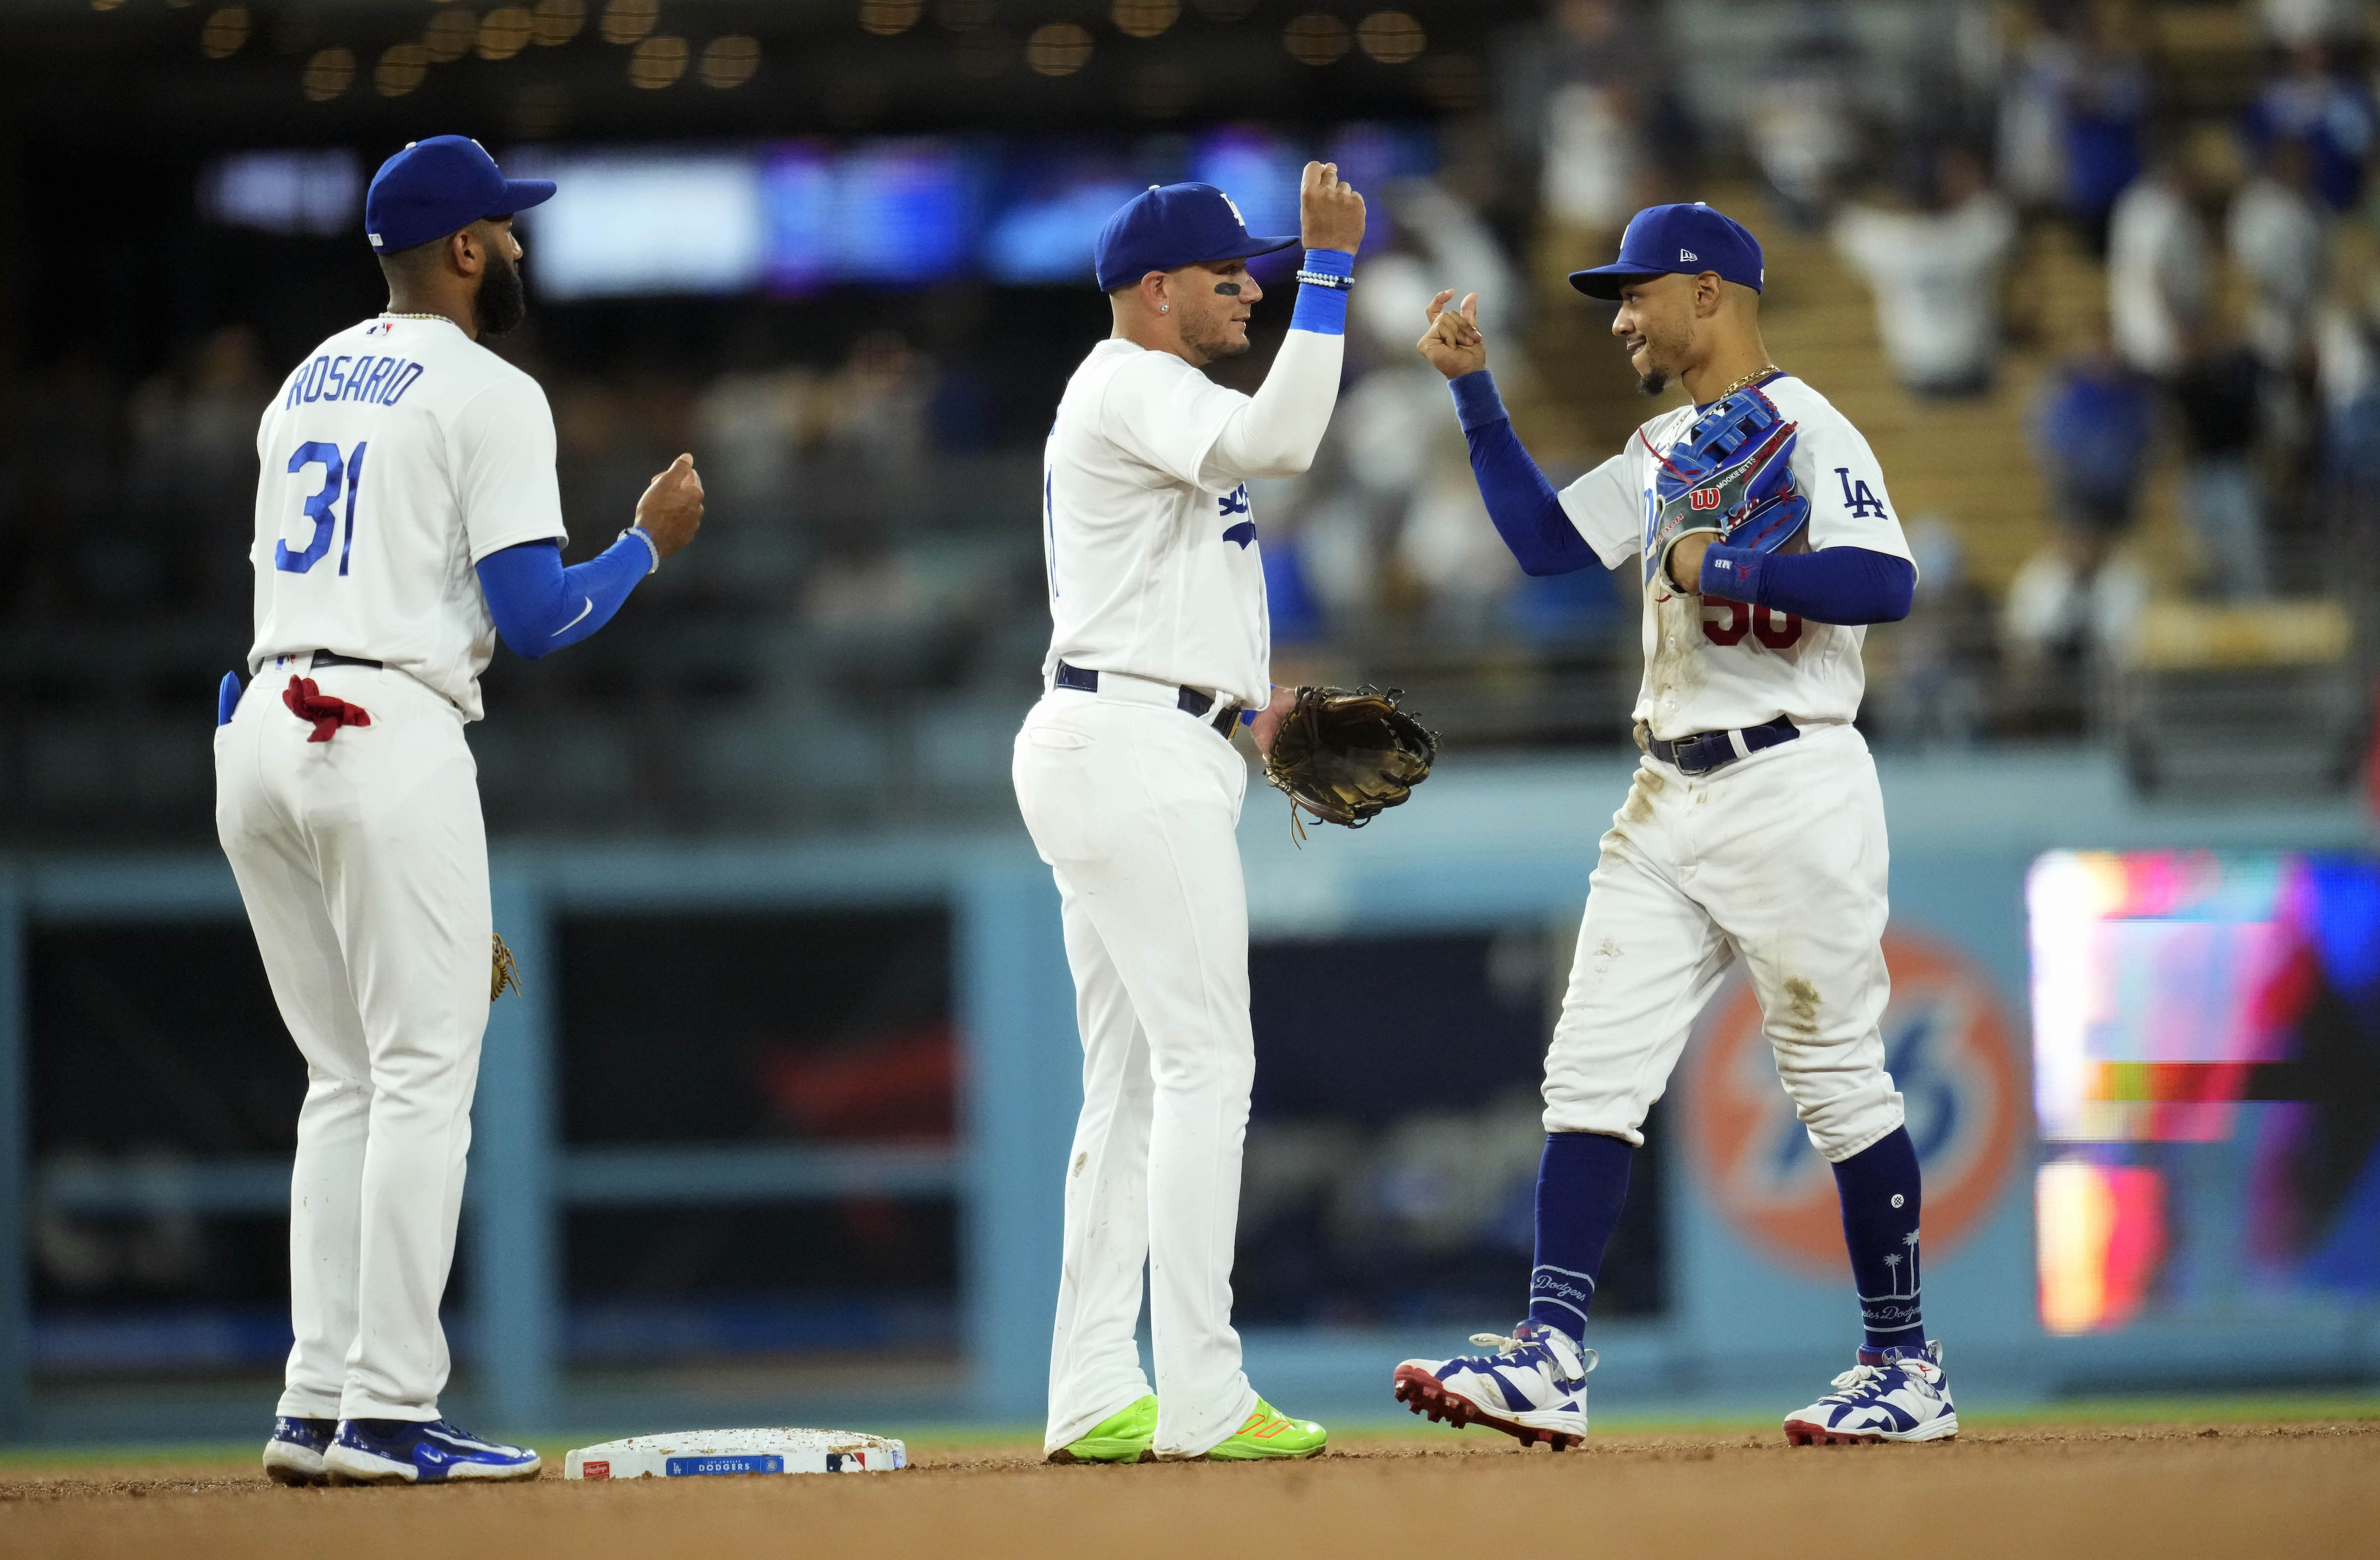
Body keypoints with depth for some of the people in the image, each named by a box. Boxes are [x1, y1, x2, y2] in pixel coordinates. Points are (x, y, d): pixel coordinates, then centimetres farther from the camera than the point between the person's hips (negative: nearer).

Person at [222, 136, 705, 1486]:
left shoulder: (309, 382, 20)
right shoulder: (487, 396, -5)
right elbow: (535, 617, -10)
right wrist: (651, 543, 6)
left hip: (257, 735, 8)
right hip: (389, 737, -8)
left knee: (348, 1082, 13)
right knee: (425, 1080, -5)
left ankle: (318, 1409, 8)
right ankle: (388, 1415, -9)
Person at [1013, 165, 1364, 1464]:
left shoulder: (1131, 402, 23)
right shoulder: (1132, 387, -10)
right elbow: (1275, 442, -29)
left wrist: (1245, 705, 16)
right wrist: (1330, 271, -27)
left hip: (1103, 755, 11)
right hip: (1136, 752, -11)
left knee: (1132, 1080, 9)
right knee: (1205, 1062, -11)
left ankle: (1096, 1399, 8)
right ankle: (1201, 1397, -13)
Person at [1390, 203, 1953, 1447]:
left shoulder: (1806, 431, -9)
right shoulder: (1665, 451, 18)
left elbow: (1885, 582, -22)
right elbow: (1542, 538, 17)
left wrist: (1721, 570, -21)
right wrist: (1476, 392, 13)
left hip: (1791, 792, -8)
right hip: (1669, 804, 8)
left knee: (1839, 1080, -1)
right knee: (1592, 1074, -1)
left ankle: (1908, 1372, 8)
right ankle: (1550, 1360, -5)